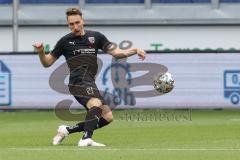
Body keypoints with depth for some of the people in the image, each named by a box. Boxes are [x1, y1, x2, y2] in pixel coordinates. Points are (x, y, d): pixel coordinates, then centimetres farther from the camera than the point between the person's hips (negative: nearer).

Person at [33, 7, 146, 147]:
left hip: (90, 83, 6)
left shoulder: (95, 37, 13)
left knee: (107, 117, 2)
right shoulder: (65, 41, 7)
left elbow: (116, 53, 8)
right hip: (78, 81, -6)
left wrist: (135, 50, -8)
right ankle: (86, 139, -46)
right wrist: (41, 52, -7)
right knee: (96, 104, -32)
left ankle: (67, 130, 8)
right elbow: (47, 63, 13)